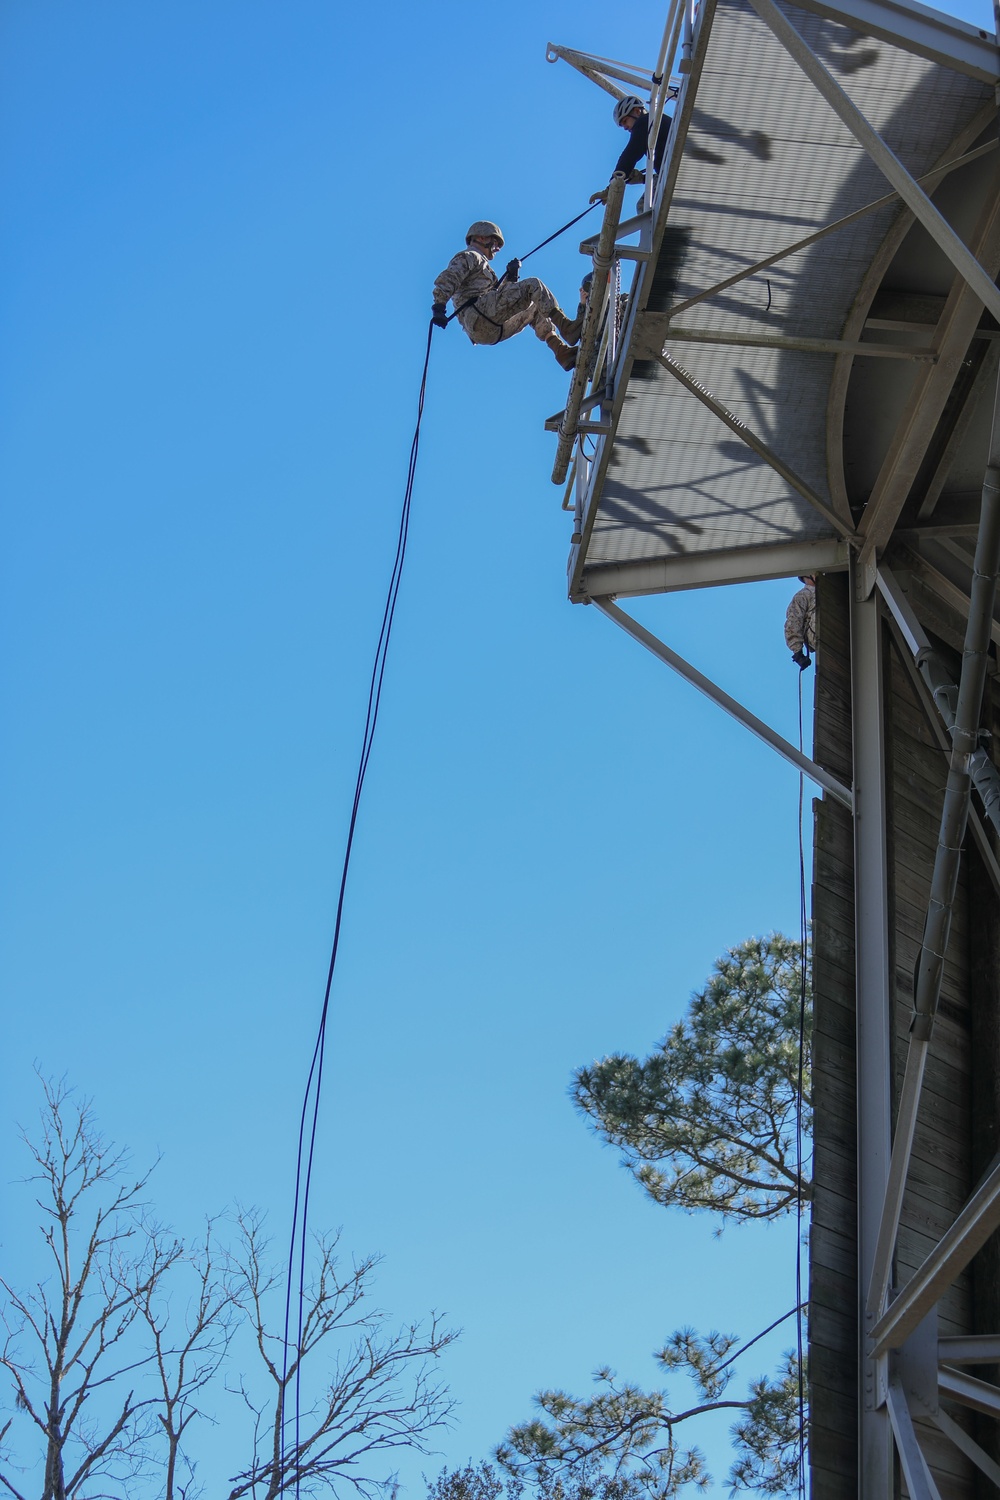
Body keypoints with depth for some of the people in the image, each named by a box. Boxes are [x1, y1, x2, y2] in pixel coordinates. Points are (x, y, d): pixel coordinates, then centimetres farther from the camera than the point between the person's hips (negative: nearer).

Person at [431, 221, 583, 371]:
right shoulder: (468, 256, 9)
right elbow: (446, 280, -9)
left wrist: (510, 277, 16)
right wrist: (439, 307, -24)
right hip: (478, 314, -10)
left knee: (536, 309, 20)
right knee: (533, 285, -13)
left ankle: (563, 353, 3)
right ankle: (567, 327, -24)